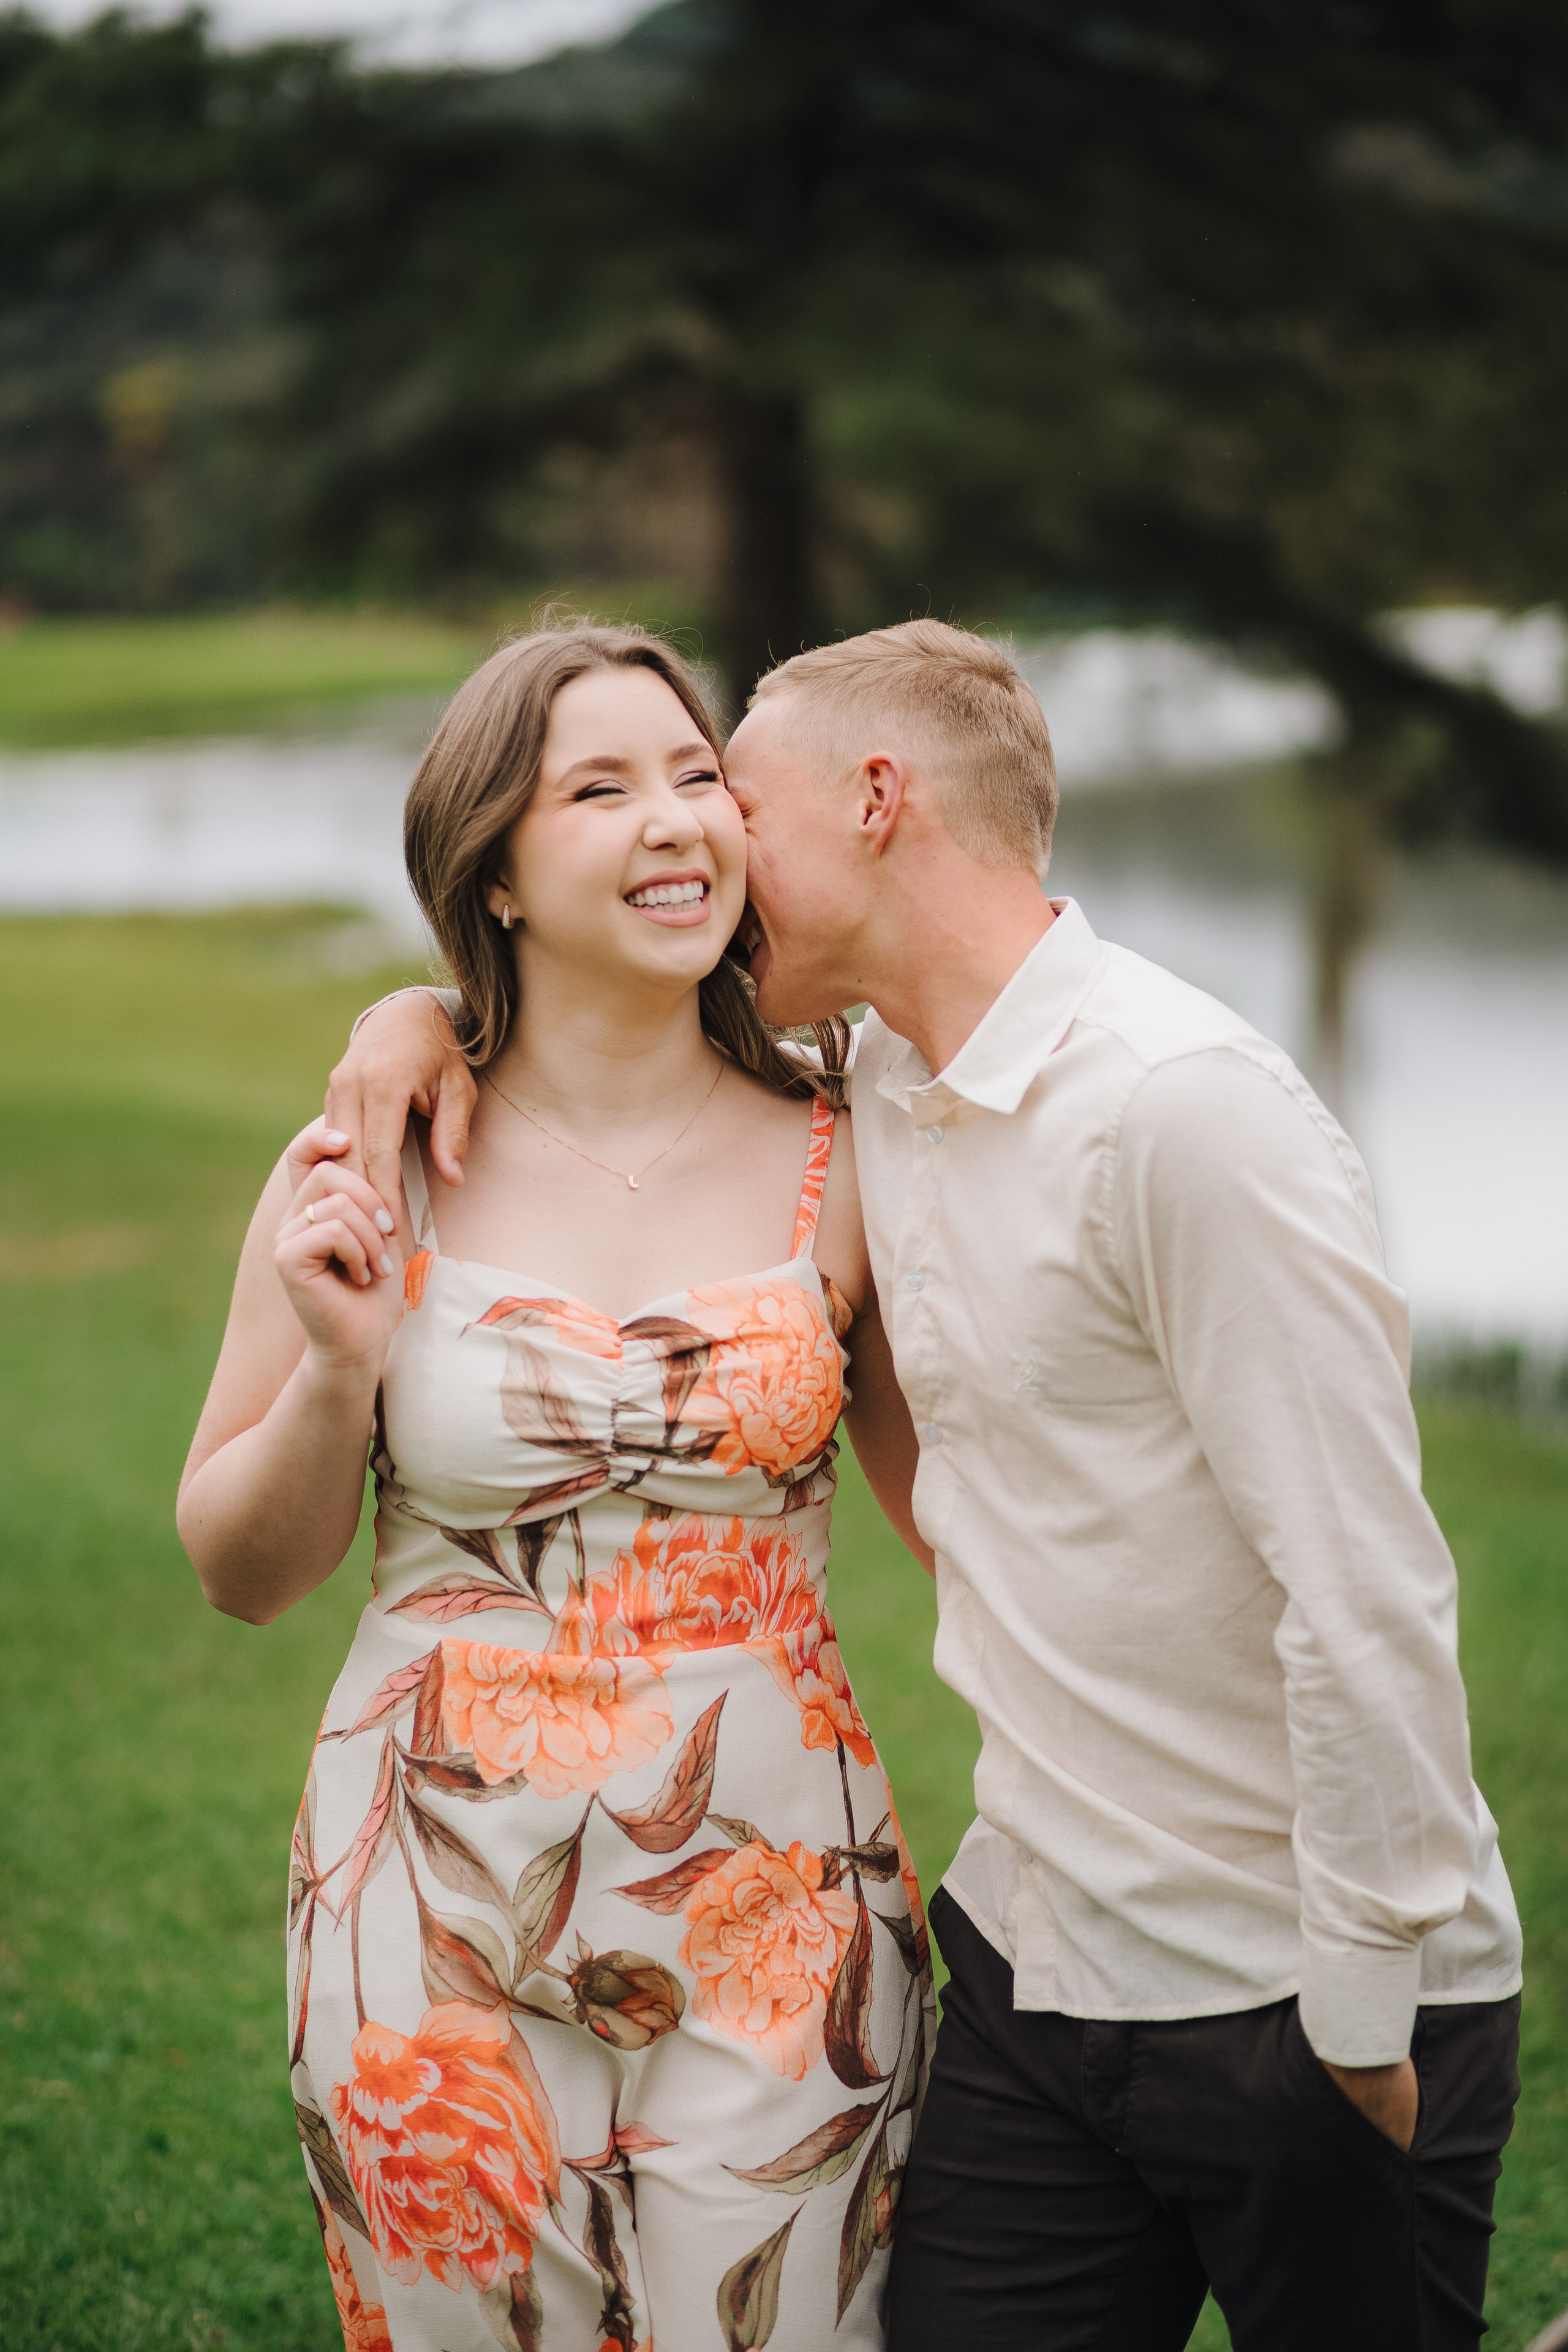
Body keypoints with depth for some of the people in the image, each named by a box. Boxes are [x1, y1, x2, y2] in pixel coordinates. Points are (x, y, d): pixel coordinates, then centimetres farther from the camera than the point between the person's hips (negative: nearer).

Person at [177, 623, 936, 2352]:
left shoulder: (835, 1162, -1)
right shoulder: (376, 1168, -3)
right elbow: (239, 1571, 5)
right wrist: (339, 1364, -12)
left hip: (776, 1920, 0)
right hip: (444, 1930, 0)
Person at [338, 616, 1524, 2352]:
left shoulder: (1183, 1108, -18)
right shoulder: (880, 1091, 7)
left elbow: (1367, 1597, -20)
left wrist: (1363, 2028, -17)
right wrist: (434, 1011, 5)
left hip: (1302, 2008, -7)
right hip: (1033, 1956, 7)